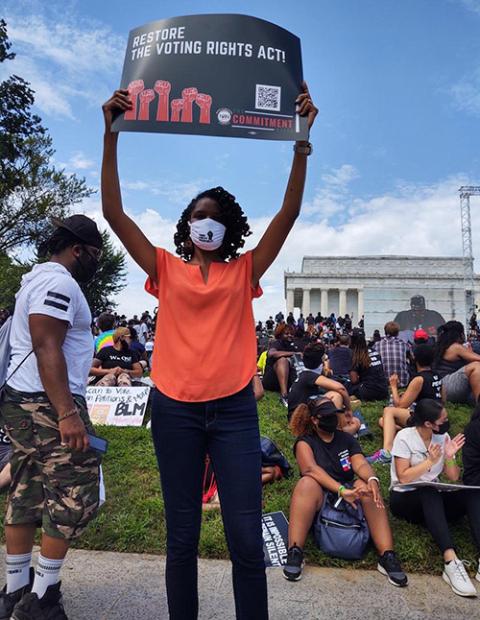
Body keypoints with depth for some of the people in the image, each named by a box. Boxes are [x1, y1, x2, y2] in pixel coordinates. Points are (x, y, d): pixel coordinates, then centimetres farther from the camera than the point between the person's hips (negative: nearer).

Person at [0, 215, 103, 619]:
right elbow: (46, 349, -23)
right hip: (46, 406, -11)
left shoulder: (39, 278, 21)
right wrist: (67, 413, -25)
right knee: (75, 494, -3)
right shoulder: (59, 282, -13)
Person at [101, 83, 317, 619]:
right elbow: (113, 212, 2)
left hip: (233, 409, 0)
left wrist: (302, 139, -5)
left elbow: (289, 213, 1)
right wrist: (111, 134, -3)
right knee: (181, 535, 12)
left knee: (246, 537, 2)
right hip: (175, 409, 1)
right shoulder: (167, 270, 8)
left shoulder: (244, 272, 8)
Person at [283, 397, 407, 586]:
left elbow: (360, 464, -6)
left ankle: (387, 556, -30)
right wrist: (341, 490, -33)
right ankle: (294, 553, -35)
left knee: (366, 485, -27)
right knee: (307, 483, -34)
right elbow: (310, 468, -19)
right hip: (319, 500, -3)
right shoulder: (305, 442, 0)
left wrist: (372, 479, -30)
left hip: (350, 500, 3)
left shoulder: (347, 440, 12)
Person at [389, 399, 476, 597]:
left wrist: (449, 457, -15)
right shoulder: (405, 437, -13)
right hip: (403, 497, -4)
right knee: (429, 492, -39)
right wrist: (430, 461, -21)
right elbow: (403, 477, -17)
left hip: (431, 499, 4)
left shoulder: (443, 437, 1)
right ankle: (451, 562, -45)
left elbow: (453, 477, 3)